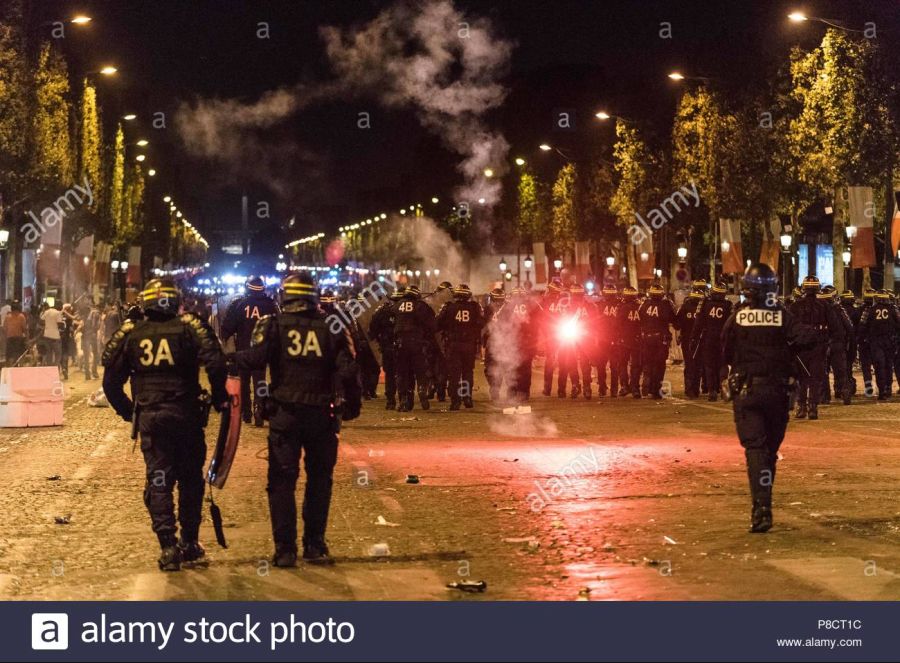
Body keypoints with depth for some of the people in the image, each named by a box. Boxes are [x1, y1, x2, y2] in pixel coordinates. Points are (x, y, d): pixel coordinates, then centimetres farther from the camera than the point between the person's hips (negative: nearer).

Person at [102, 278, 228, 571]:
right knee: (190, 479, 13)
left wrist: (127, 412, 17)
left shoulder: (130, 333, 5)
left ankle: (168, 547, -1)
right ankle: (189, 542, 19)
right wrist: (219, 397, -1)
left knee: (158, 481, 6)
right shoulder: (189, 327, -3)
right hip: (186, 415, -1)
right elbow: (215, 362, -16)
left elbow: (111, 381, 5)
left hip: (149, 418, 1)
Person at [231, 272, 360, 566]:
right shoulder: (332, 326, 1)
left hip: (285, 413, -1)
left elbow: (256, 358, -17)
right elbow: (348, 371, -4)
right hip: (322, 414, 1)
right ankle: (315, 545, 16)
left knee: (282, 480, 6)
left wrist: (232, 362, 1)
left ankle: (285, 549, 5)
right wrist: (352, 404, 7)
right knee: (319, 479, 14)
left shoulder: (273, 324, -4)